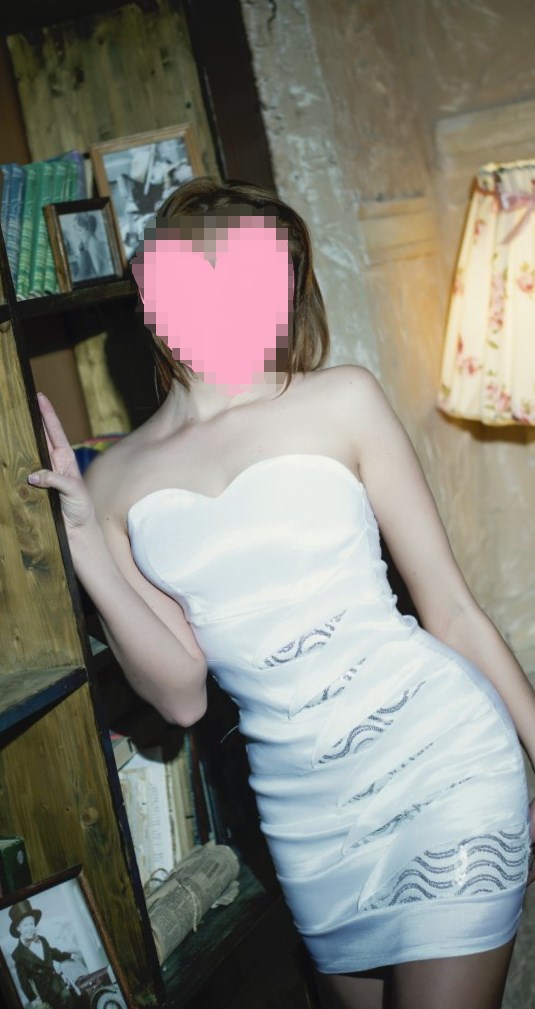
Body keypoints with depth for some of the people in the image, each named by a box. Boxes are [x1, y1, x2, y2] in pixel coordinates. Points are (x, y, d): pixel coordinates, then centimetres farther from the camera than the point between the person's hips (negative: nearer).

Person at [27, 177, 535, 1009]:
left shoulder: (343, 401, -2)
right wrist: (83, 542, -9)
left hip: (443, 759, -2)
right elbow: (182, 695, -1)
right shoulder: (115, 480, 4)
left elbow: (449, 607, 2)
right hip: (306, 810, 3)